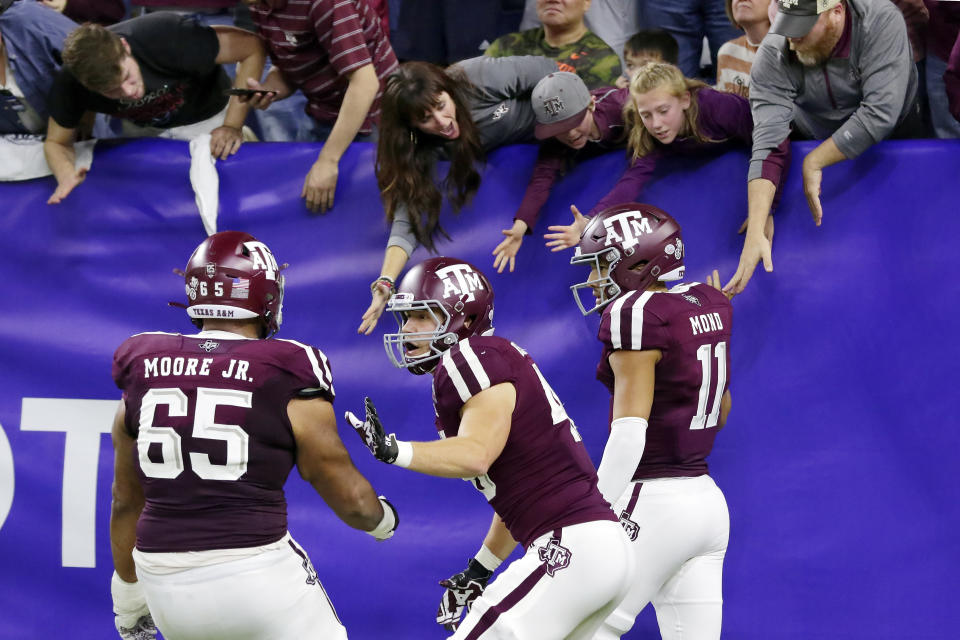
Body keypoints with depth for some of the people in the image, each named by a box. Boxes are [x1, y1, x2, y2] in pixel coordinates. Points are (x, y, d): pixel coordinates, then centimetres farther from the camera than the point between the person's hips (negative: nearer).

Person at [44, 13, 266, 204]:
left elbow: (252, 48, -32)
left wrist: (233, 127, -34)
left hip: (207, 119, -3)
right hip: (149, 130, 3)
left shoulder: (163, 37, -40)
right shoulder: (69, 84, -29)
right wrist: (67, 175, -35)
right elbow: (56, 143, -12)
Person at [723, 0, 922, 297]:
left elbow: (880, 114, -34)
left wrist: (814, 163, -30)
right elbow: (767, 141, -32)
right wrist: (755, 233, -42)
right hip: (815, 144, 1)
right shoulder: (773, 55, -25)